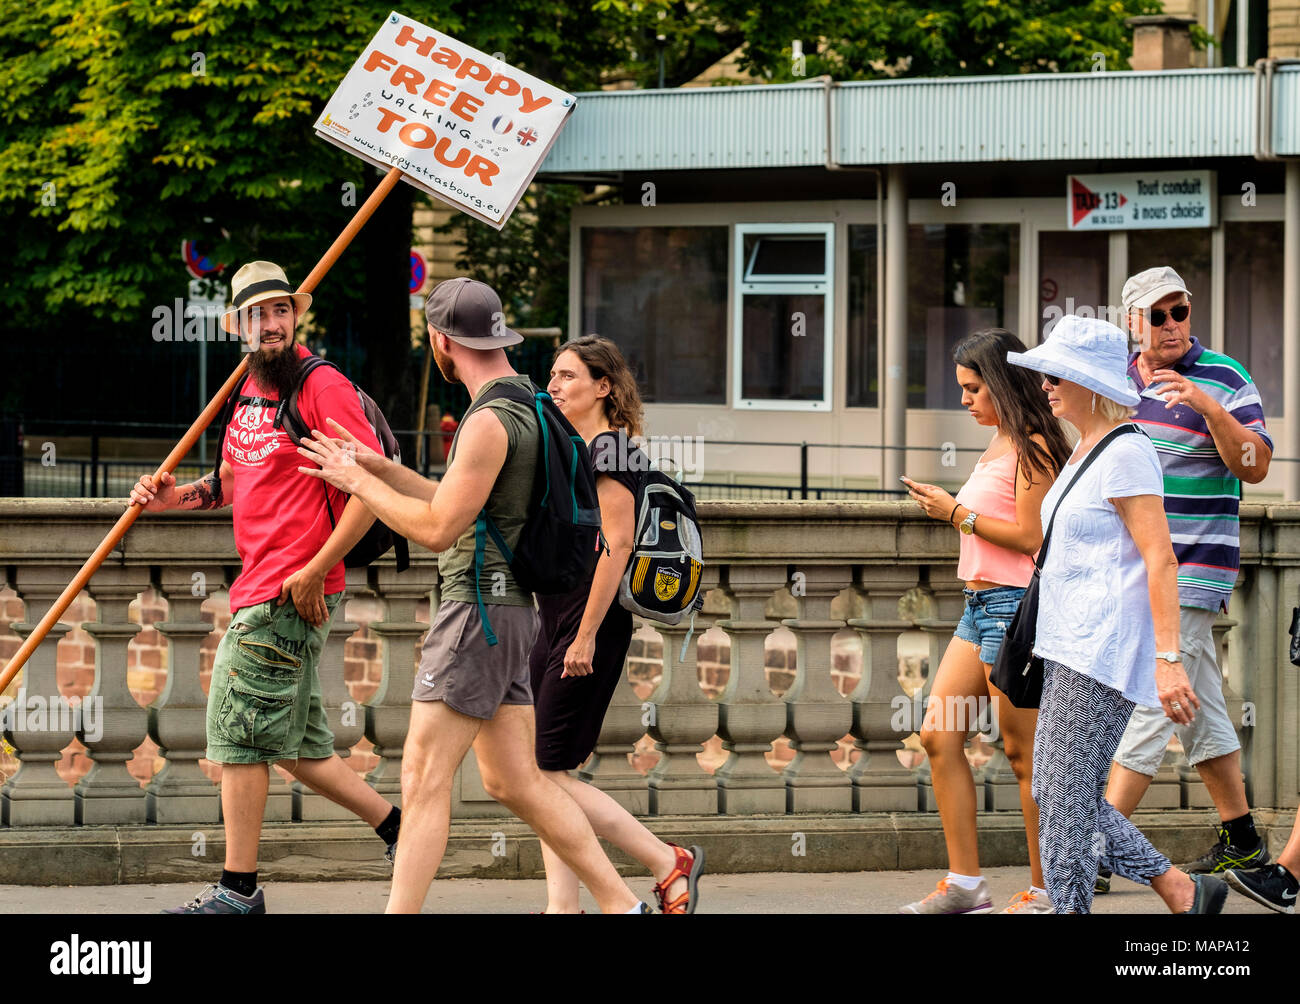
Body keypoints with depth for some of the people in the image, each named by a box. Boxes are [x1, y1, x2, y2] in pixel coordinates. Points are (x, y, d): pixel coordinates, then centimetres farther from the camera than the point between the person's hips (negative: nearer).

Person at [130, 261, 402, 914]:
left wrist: (314, 571, -20)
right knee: (296, 747, 12)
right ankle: (399, 828, 22)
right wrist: (175, 496, 9)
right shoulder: (249, 389, 15)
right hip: (258, 589, 9)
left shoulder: (322, 386, -12)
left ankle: (238, 889, 1)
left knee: (238, 729, -5)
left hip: (292, 594, -9)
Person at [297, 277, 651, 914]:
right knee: (514, 782, 11)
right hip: (509, 606, 10)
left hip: (479, 609, -10)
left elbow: (437, 529, -18)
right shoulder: (526, 404, 15)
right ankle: (621, 904, 10)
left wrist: (359, 483, -7)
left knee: (423, 779, -8)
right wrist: (381, 468, 20)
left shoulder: (491, 422, -17)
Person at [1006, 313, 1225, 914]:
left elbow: (1160, 559, -19)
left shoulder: (1126, 454, -13)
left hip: (1106, 646, -10)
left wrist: (1167, 660, -25)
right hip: (1068, 647, 10)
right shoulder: (1085, 450, 16)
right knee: (1054, 794, 9)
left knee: (1066, 799, -9)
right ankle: (1183, 893, 15)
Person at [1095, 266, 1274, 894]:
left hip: (1190, 570, -7)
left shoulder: (1224, 381, -7)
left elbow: (1254, 466, -15)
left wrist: (1210, 407, -27)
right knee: (1199, 707, 12)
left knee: (1146, 704, -11)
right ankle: (1241, 842, 20)